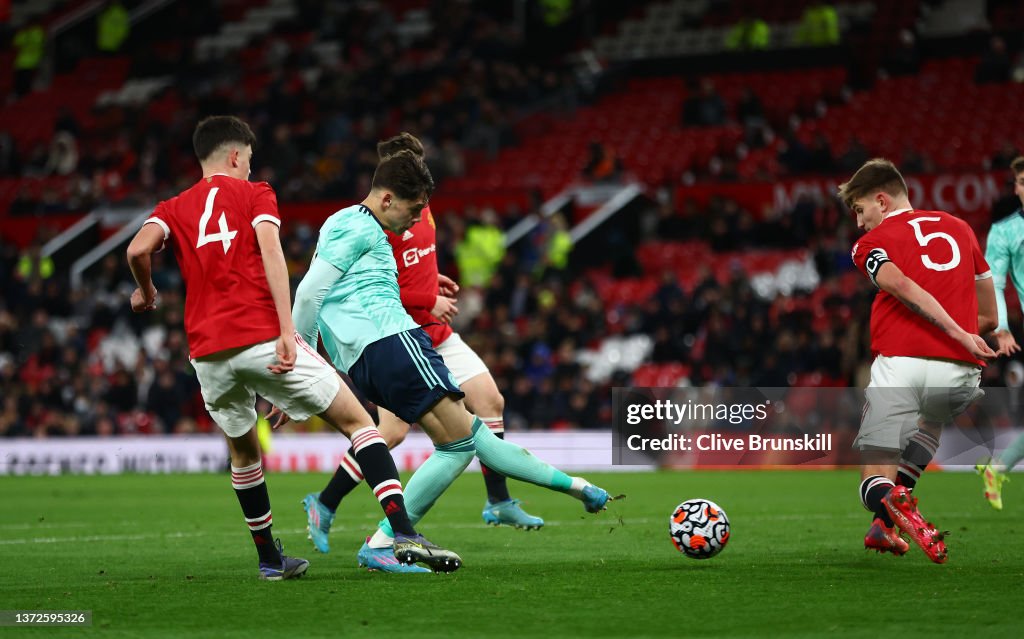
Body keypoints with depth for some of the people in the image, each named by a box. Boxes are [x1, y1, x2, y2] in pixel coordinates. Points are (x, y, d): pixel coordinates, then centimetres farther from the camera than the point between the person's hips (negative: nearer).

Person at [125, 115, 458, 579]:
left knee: (243, 452, 26)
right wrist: (287, 329, -16)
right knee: (357, 422, 2)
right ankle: (404, 533, -12)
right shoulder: (254, 194, 9)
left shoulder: (174, 209, 17)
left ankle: (269, 558, 27)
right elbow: (270, 249, -8)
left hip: (208, 354, 4)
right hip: (263, 338, -4)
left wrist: (145, 291, 19)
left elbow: (138, 249, -3)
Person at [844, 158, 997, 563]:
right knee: (927, 426, 37)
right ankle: (884, 526, 18)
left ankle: (893, 503, -32)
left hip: (900, 361, -4)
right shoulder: (960, 229, 23)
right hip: (960, 370, 4)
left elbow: (905, 288, -12)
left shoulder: (872, 243, 9)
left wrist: (959, 334, -15)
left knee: (874, 480, 6)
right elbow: (989, 318, 25)